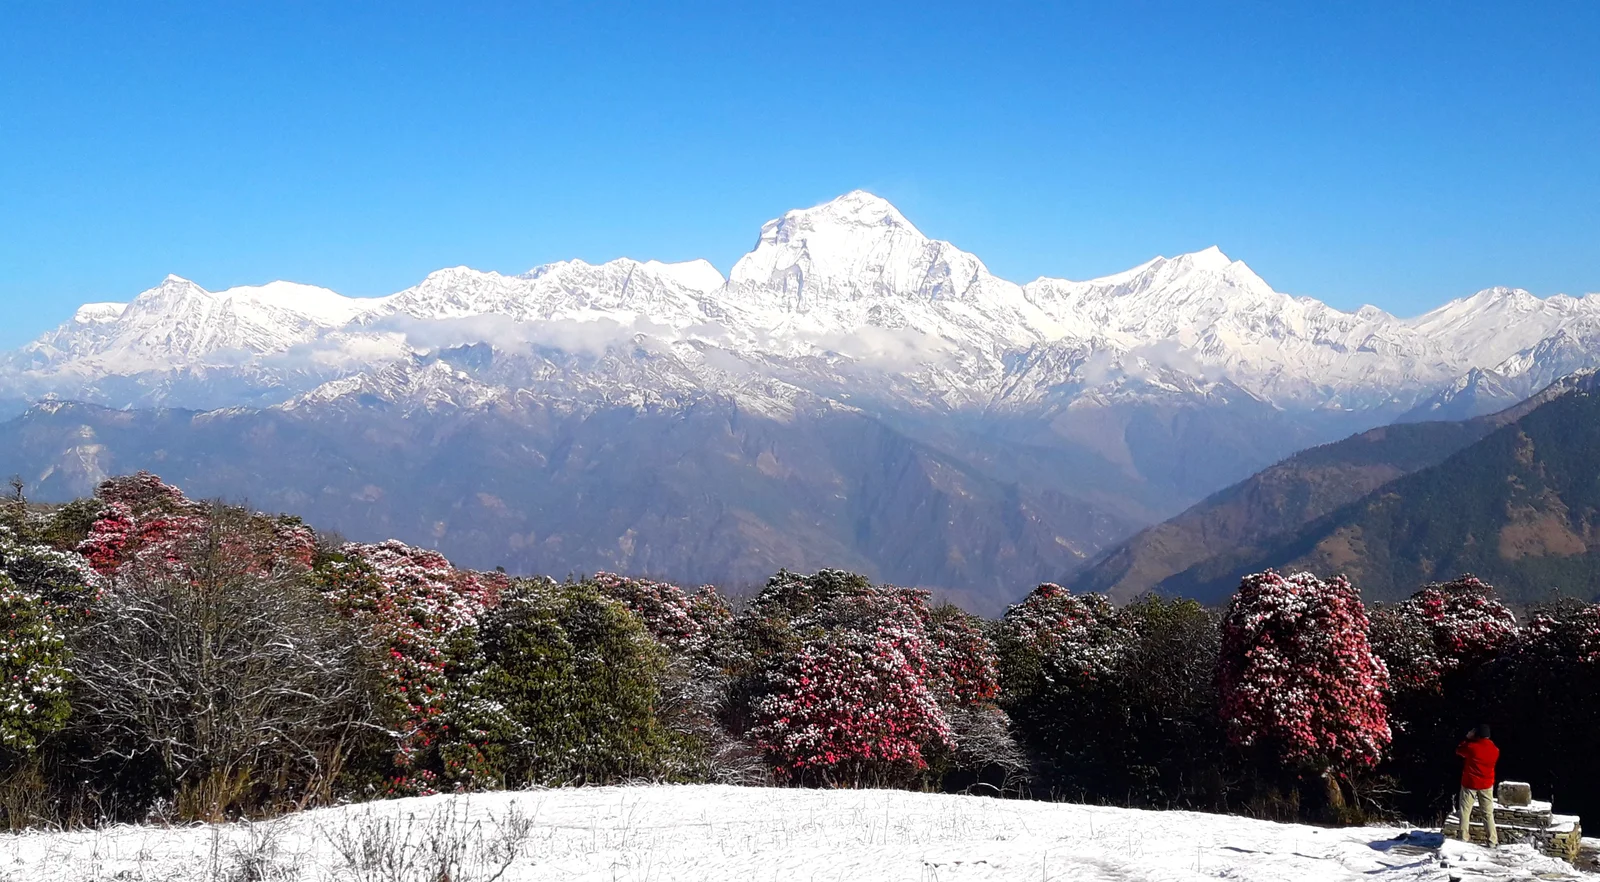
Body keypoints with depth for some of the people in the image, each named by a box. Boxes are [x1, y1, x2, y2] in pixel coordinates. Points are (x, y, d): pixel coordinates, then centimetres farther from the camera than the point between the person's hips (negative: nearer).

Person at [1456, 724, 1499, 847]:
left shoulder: (1471, 747, -17)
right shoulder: (1495, 750, -6)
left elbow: (1458, 751, 2)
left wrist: (1467, 739, 6)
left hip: (1470, 783, -3)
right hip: (1486, 784, 3)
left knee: (1465, 811, 6)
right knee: (1488, 813, 8)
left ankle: (1464, 838, 3)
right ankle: (1492, 840, 5)